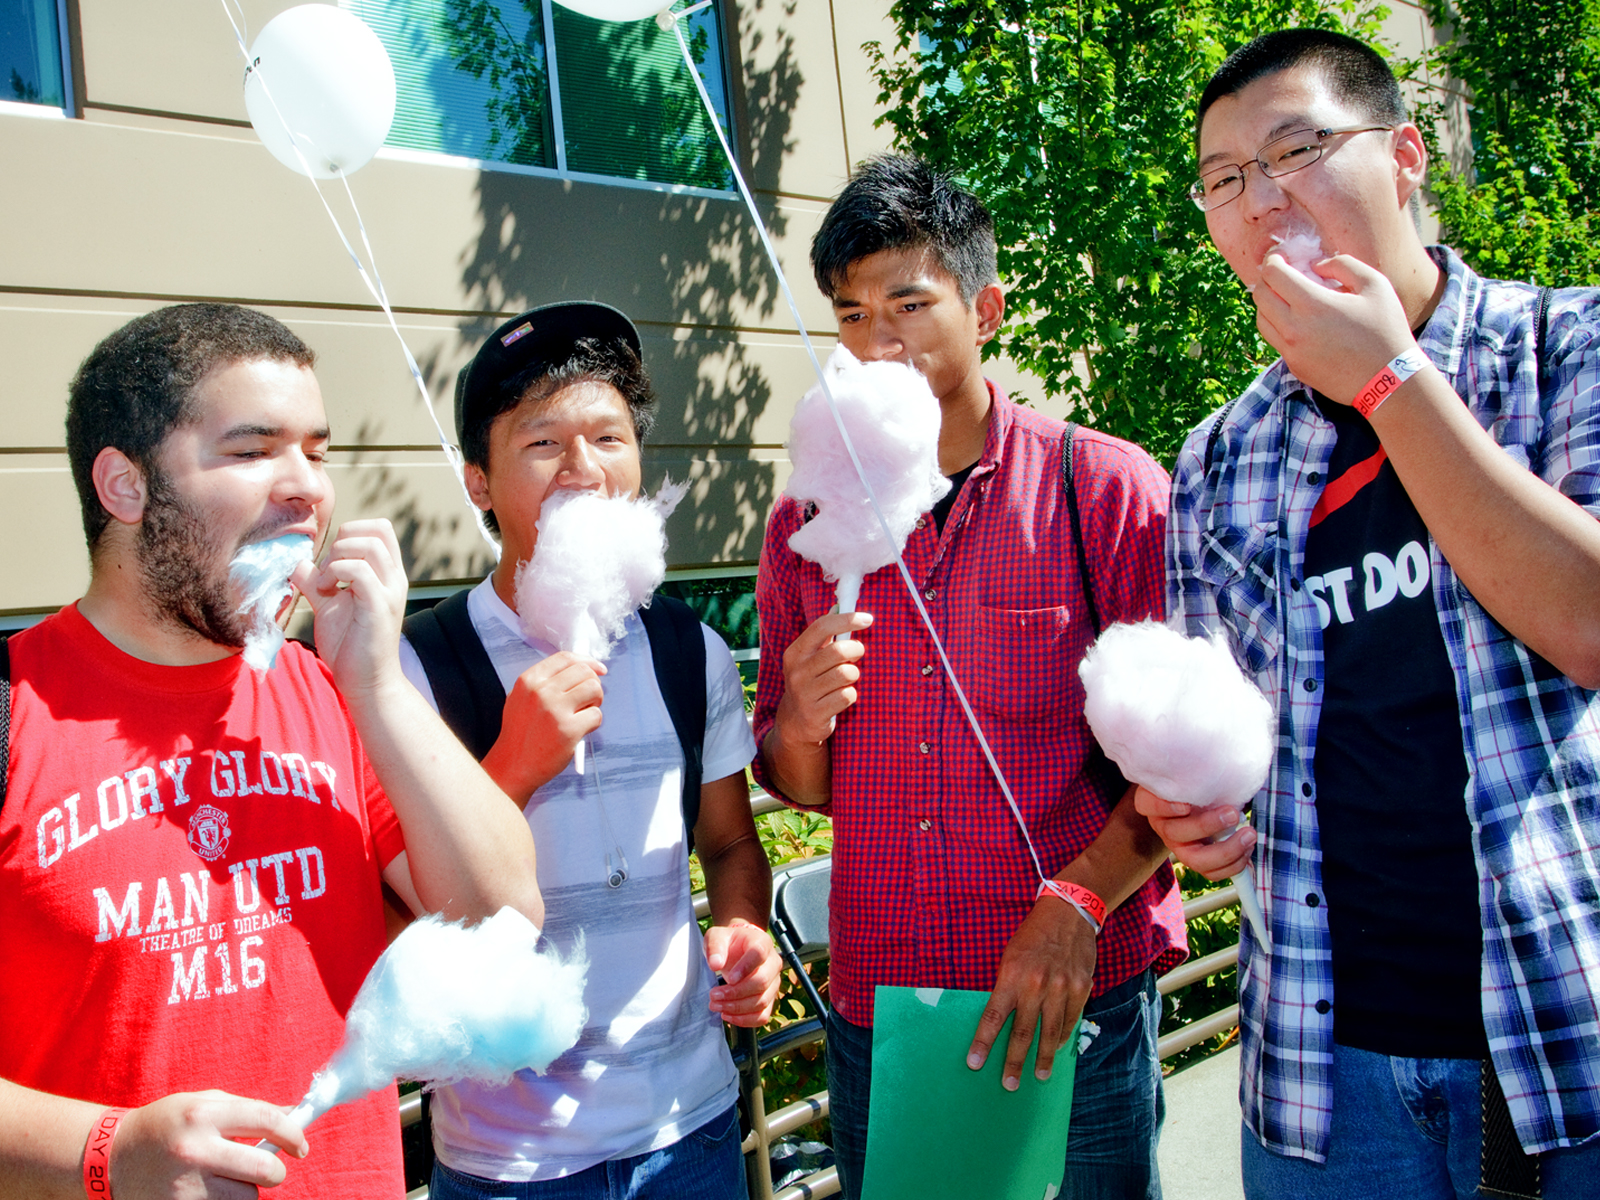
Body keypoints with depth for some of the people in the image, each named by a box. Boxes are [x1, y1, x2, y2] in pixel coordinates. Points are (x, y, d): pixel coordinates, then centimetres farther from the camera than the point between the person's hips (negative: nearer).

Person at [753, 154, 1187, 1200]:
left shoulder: (1109, 489, -6)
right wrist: (799, 725, -11)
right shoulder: (804, 525, 4)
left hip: (1077, 1007, -2)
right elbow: (799, 787, 10)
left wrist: (1078, 903, -17)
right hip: (874, 1009, 3)